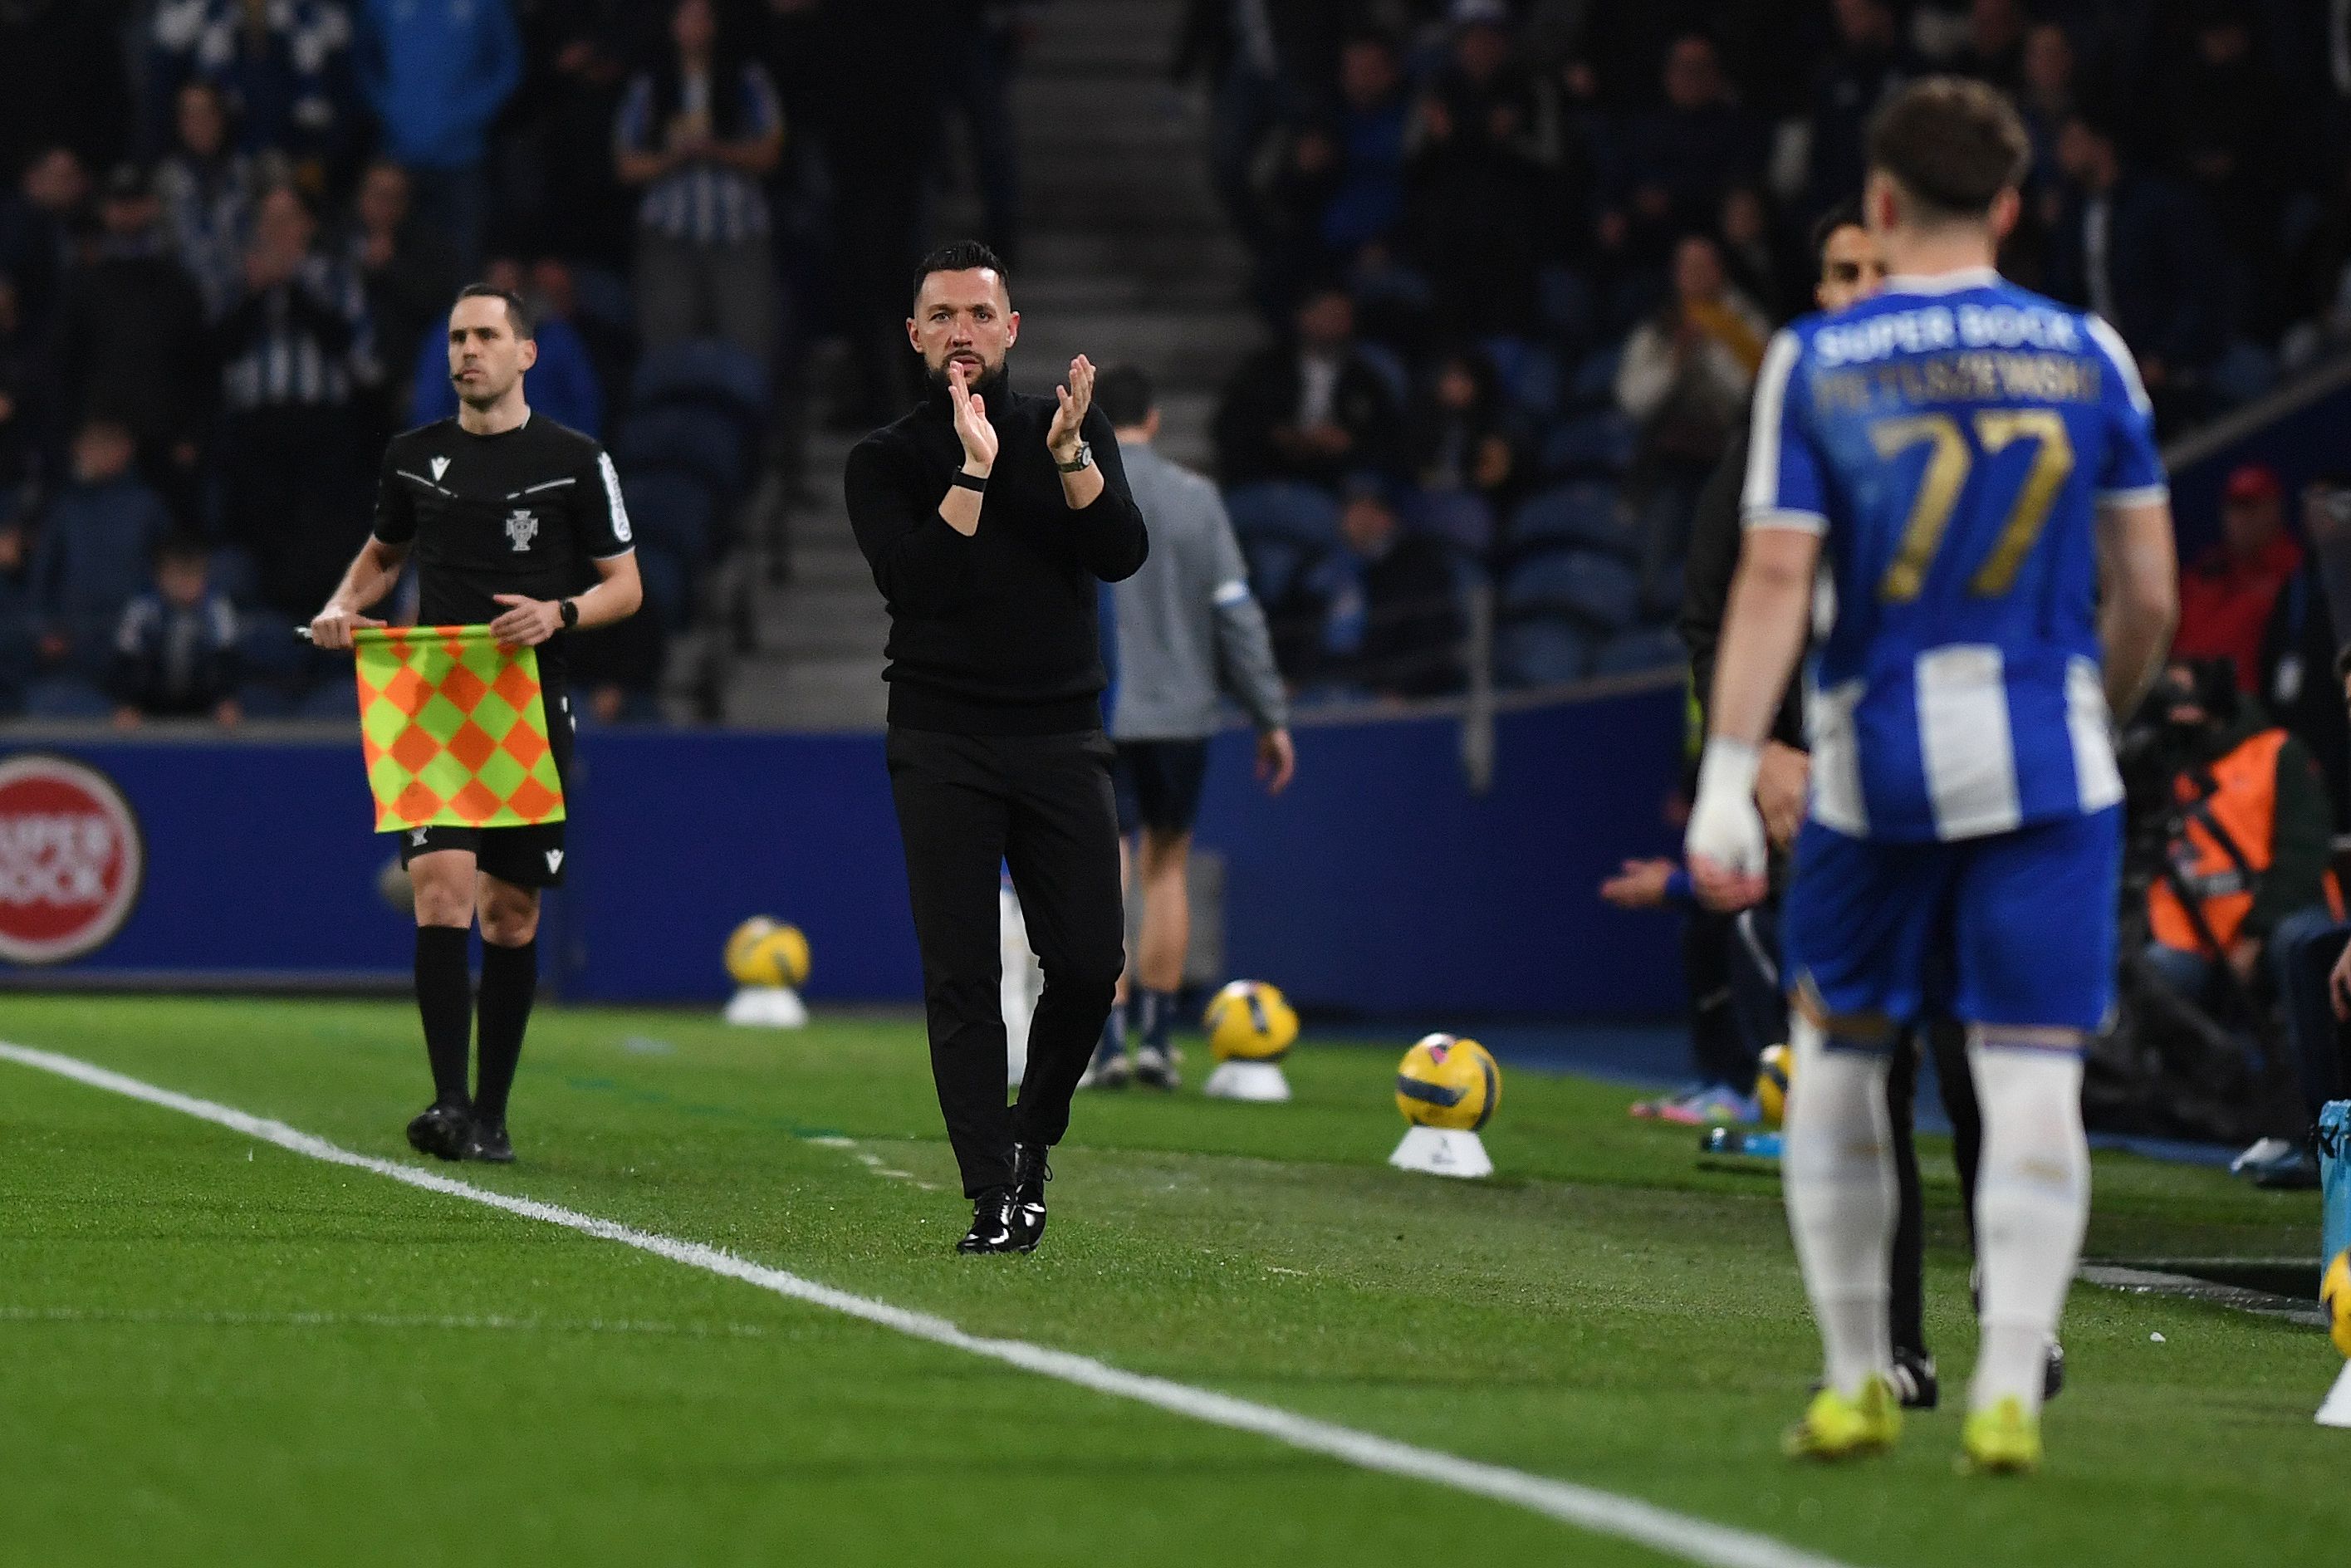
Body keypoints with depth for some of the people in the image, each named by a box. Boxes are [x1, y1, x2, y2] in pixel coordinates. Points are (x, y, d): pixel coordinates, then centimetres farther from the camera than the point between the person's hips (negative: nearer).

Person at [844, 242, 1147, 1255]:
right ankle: (994, 1199, -7)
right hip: (944, 744, -2)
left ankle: (1030, 1133, 23)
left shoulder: (1073, 431, 10)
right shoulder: (886, 461, 3)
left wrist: (1067, 456, -17)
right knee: (961, 977, -7)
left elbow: (1122, 555, -4)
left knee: (1090, 962, -3)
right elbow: (915, 585, -13)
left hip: (1060, 736, 2)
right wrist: (974, 468, -20)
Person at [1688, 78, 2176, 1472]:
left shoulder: (1815, 362, -1)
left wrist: (1728, 780, -8)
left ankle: (1858, 1381, 17)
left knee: (1836, 1055, 16)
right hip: (2046, 760, 0)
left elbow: (1775, 582, -8)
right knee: (2031, 1082, -1)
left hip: (1874, 763, 0)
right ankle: (2008, 1392, -10)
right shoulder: (2087, 354, 3)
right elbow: (2150, 593, 4)